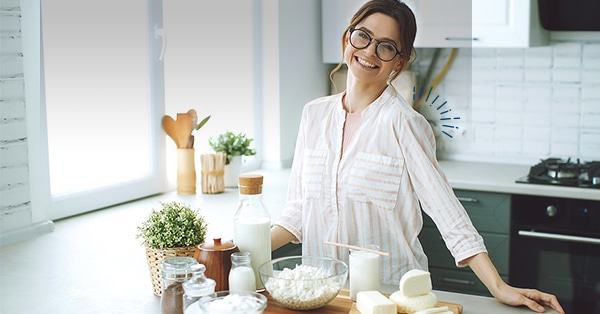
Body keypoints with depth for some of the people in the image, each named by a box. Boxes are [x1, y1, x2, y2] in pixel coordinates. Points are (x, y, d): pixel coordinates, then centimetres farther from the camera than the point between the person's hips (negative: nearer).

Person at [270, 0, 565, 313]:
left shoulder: (404, 123, -11)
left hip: (391, 288, -4)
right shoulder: (314, 114, 3)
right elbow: (297, 211, 7)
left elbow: (445, 209, -16)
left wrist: (500, 288, -21)